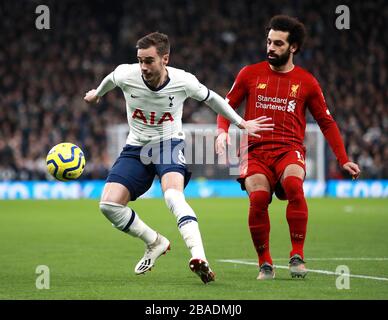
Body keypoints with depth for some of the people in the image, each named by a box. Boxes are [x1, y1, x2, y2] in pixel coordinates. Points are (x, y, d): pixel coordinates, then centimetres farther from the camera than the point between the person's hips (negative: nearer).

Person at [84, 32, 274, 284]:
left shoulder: (183, 81, -16)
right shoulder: (126, 75, -14)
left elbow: (211, 98, 5)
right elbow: (110, 80, 13)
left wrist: (242, 124, 14)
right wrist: (96, 94, 34)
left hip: (170, 144, -3)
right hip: (136, 148, 3)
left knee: (173, 195, -34)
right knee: (109, 205, -14)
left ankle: (199, 257, -49)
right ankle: (155, 243, 9)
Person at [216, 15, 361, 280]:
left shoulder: (307, 82, 9)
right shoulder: (250, 74, 10)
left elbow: (327, 122, 16)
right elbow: (227, 106, 18)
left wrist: (344, 160, 11)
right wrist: (222, 131, -3)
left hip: (289, 149, -1)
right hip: (255, 150, 1)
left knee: (293, 184, -34)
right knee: (258, 198, -27)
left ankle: (297, 255, -24)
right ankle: (265, 263, -8)